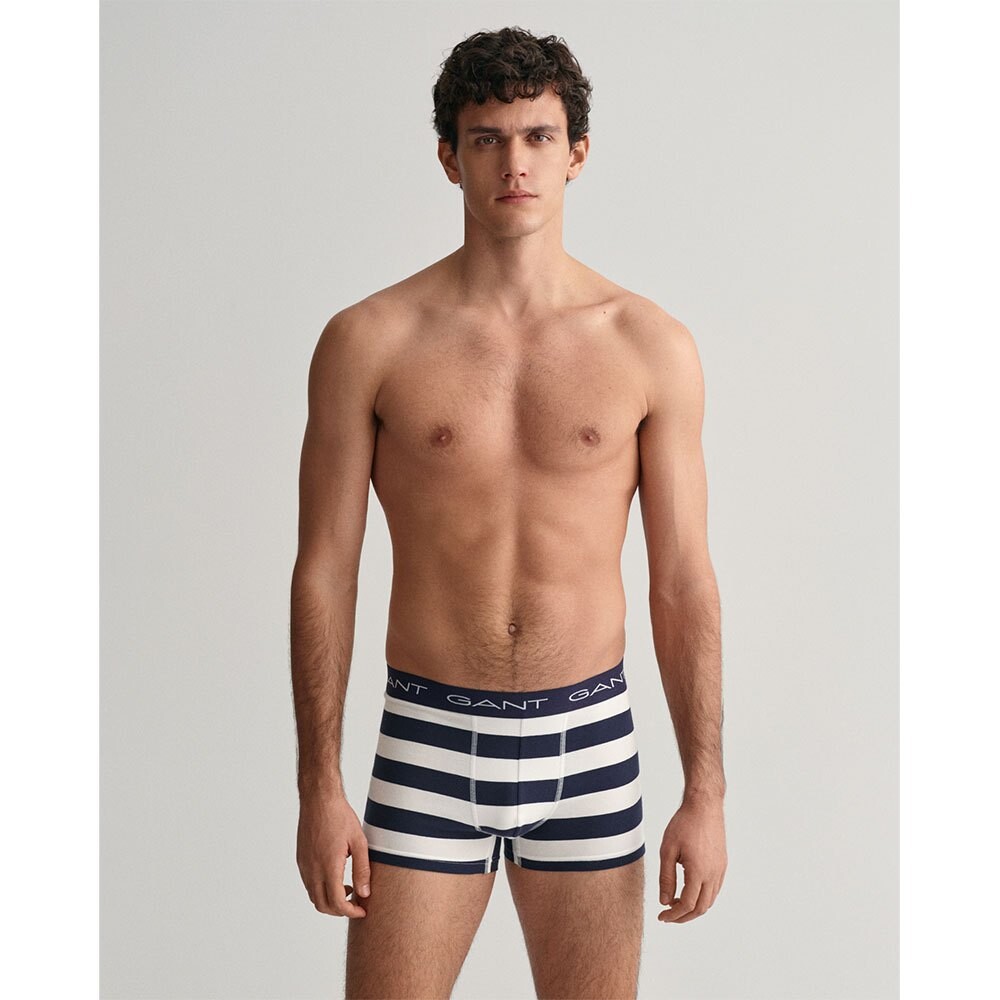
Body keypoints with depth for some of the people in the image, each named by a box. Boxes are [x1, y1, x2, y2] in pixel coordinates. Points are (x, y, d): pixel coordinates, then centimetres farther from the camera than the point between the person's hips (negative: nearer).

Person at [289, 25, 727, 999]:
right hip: (429, 745, -1)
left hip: (589, 741, 1)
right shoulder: (368, 341, -4)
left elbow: (683, 582, 1)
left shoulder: (652, 347, -1)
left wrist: (706, 793, -1)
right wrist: (319, 788, -5)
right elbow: (324, 569, -2)